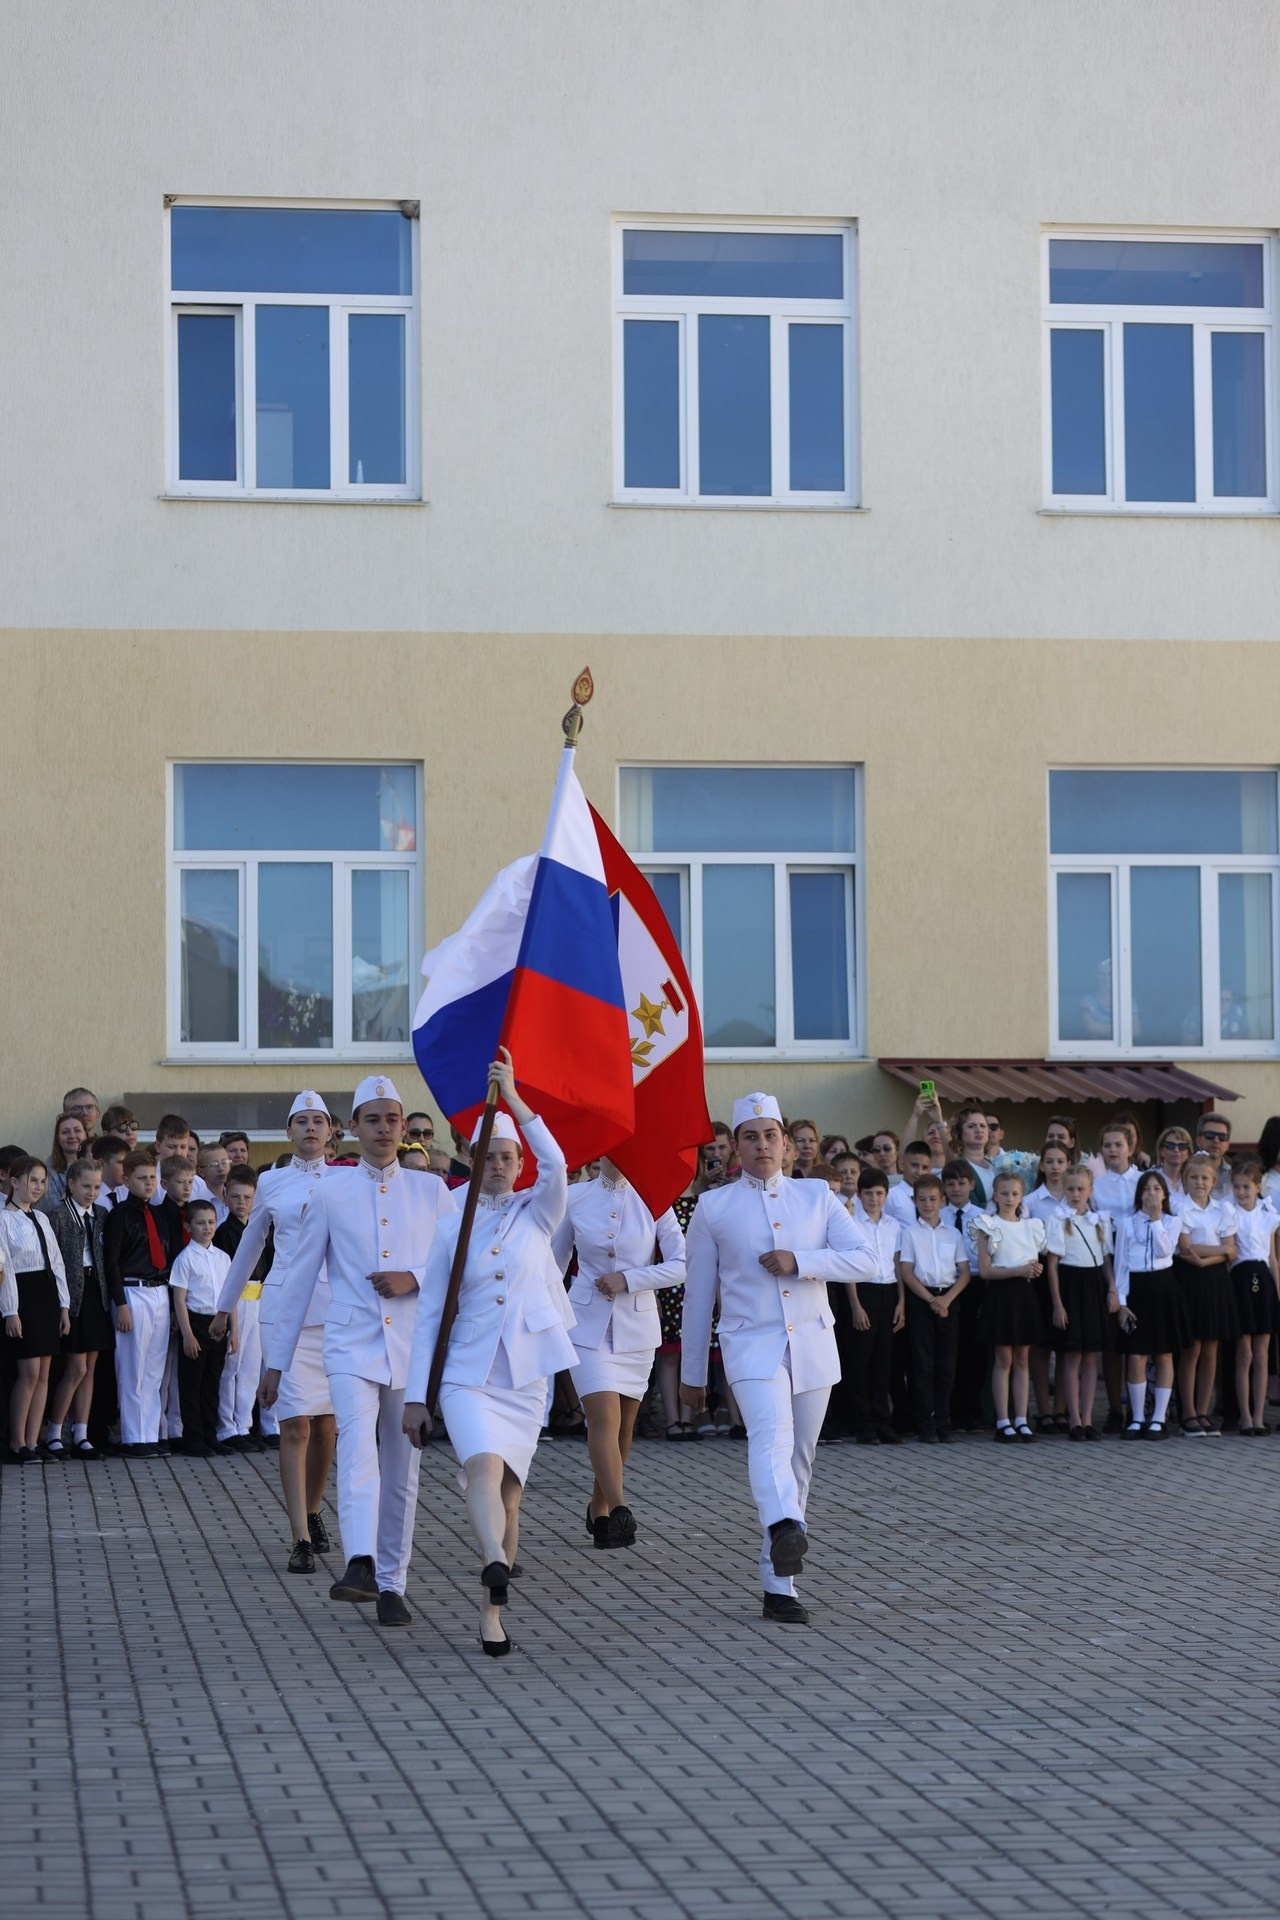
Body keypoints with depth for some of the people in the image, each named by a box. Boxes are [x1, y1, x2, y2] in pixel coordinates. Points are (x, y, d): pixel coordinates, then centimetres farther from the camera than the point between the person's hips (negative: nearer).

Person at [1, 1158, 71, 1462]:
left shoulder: (41, 1219, 14)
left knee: (43, 1373, 5)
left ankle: (32, 1442, 9)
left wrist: (64, 1305, 9)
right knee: (30, 1371, -9)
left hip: (47, 1293, 7)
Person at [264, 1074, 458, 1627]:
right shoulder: (328, 1192, 5)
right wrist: (276, 1360, 7)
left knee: (402, 1471, 6)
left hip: (414, 1348, 2)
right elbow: (297, 1278, 8)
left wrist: (415, 1278, -10)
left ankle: (390, 1583, 15)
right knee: (357, 1445, -24)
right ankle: (360, 1565, -39)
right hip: (351, 1345, -2)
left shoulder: (431, 1192, 8)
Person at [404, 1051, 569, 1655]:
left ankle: (490, 1611, 12)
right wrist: (416, 1395, 4)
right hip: (467, 1374, -1)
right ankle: (495, 1565, -50)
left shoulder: (538, 1215, 5)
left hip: (524, 1377, 1)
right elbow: (430, 1315, 8)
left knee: (508, 1493, 3)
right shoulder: (452, 1231, 6)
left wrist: (511, 1096, -22)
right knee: (485, 1467, -27)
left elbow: (556, 1164, -17)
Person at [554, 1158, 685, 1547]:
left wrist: (628, 1279, -14)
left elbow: (682, 1265, -5)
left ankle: (599, 1507, 27)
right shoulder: (574, 1198, 3)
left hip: (637, 1326, 1)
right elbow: (554, 1262, 15)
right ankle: (618, 1510, -27)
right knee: (603, 1414, -18)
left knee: (624, 1423, 9)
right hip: (588, 1324, -1)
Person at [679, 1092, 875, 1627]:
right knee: (771, 1436, -29)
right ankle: (785, 1530, -53)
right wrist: (692, 1373, 12)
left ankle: (776, 1584, 16)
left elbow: (865, 1260, 2)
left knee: (799, 1460, 7)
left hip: (812, 1343, 3)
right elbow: (698, 1294, 10)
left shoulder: (817, 1197, 11)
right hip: (751, 1344, -3)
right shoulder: (713, 1208, 7)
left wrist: (799, 1261, -12)